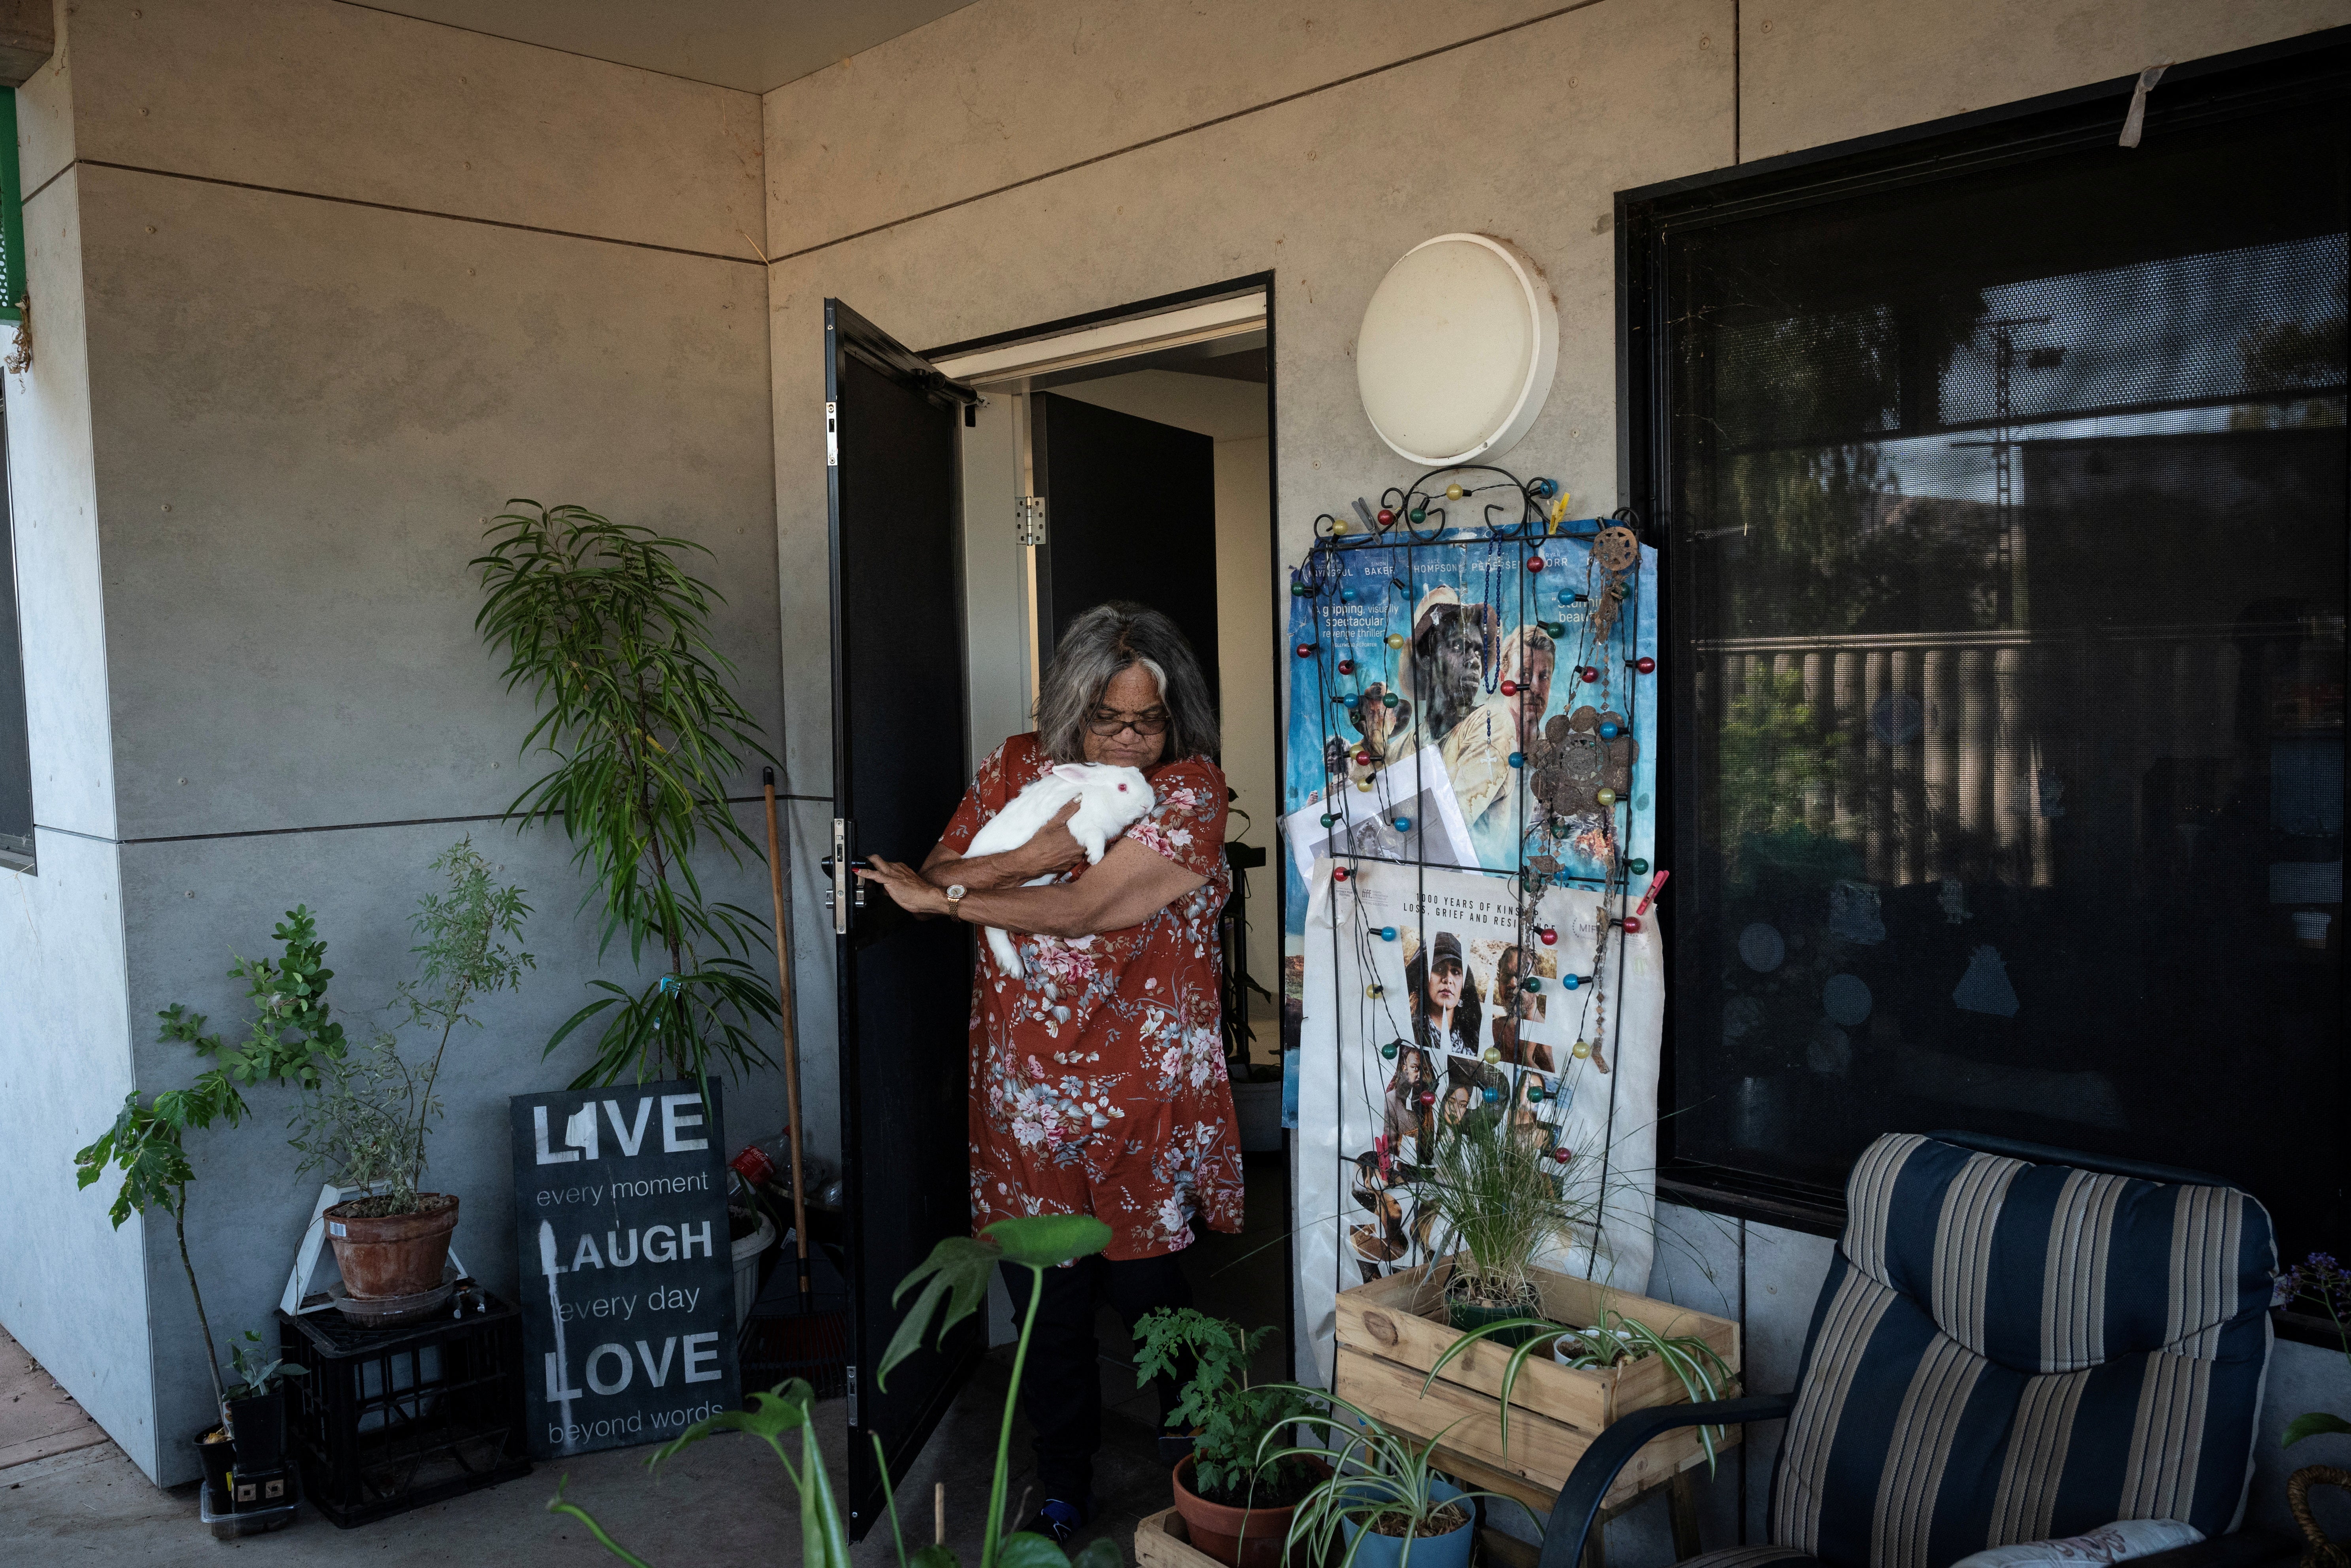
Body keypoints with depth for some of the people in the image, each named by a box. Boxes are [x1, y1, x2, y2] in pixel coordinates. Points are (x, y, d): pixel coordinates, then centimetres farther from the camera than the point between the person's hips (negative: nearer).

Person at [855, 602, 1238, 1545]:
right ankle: (1063, 1494, 32)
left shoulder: (1192, 787, -12)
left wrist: (942, 896, -11)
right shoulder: (1019, 767, 3)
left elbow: (1083, 910, -19)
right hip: (1026, 1087, 3)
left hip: (1142, 1089, -3)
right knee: (1044, 1301, 12)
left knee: (1146, 1290, 8)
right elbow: (940, 874, -3)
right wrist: (1040, 850, -20)